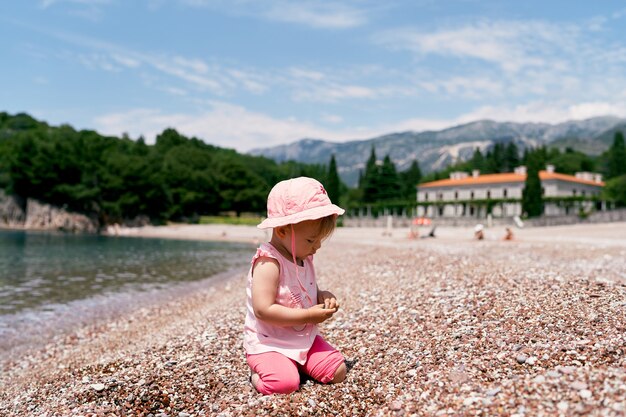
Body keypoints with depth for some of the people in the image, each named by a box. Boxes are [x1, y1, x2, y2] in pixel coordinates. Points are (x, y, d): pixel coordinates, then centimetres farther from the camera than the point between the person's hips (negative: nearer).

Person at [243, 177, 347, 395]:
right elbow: (263, 310, -29)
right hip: (268, 342, -7)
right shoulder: (268, 263, -23)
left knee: (338, 371, -4)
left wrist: (322, 296, -4)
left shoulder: (304, 258, 4)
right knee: (285, 383, -29)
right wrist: (308, 316, -25)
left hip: (305, 337, 8)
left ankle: (297, 362, 16)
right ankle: (259, 369, 2)